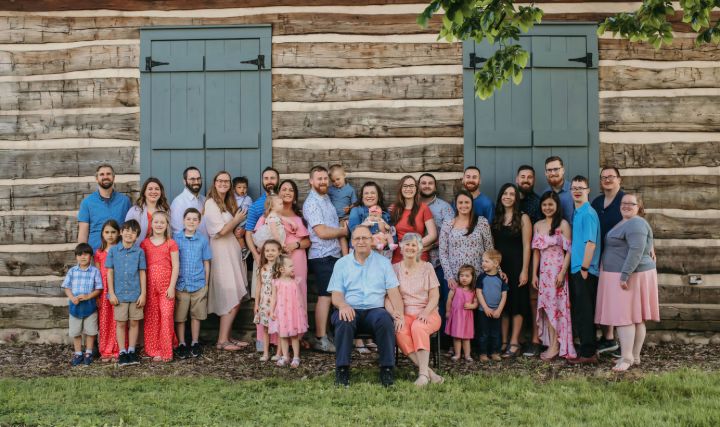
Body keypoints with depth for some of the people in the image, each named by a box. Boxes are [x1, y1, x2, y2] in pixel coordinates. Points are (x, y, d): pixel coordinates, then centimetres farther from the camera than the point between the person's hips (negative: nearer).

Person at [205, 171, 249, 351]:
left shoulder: (227, 203, 19)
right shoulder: (211, 203, -8)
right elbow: (221, 230, -16)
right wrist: (237, 219, -2)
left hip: (232, 253, 8)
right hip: (222, 253, -8)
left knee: (234, 299, 7)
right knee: (232, 300, -9)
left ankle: (227, 336, 14)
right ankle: (222, 341, -3)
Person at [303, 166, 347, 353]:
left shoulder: (327, 199, 18)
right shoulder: (312, 203, -10)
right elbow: (322, 232, -17)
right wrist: (344, 231, -3)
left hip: (334, 255, 8)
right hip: (322, 257, -8)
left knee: (331, 296, 9)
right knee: (325, 296, -8)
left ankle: (321, 335, 16)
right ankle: (321, 339, -4)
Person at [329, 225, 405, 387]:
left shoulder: (383, 262, 15)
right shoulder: (342, 263, 15)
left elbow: (393, 292, 6)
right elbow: (336, 295, 7)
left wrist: (399, 312, -13)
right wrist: (343, 306, -18)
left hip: (375, 310, 0)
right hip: (350, 310, 0)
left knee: (385, 319, -33)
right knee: (344, 321, -34)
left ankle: (387, 368, -23)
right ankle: (342, 369, -24)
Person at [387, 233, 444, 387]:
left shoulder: (427, 267, 9)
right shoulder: (395, 268, 9)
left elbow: (434, 296, 3)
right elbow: (388, 296, 2)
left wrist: (425, 313, -15)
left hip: (427, 313, -1)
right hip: (404, 314, 1)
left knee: (418, 327, -35)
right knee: (400, 332, -33)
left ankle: (423, 373, -37)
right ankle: (429, 372, -33)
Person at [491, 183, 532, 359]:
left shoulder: (523, 218, -3)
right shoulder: (496, 218, 9)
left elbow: (526, 246, -8)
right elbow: (492, 244, 9)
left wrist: (524, 270, -14)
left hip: (516, 265, -4)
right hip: (498, 266, 4)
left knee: (516, 303, 0)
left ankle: (514, 343, 5)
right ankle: (502, 341, 13)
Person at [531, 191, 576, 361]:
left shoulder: (563, 224, -5)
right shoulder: (538, 225, 10)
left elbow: (569, 251, -8)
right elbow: (536, 251, 11)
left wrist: (562, 272, -15)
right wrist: (534, 274, 8)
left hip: (558, 269, -5)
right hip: (544, 271, 5)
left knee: (557, 305, -2)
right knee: (546, 305, 4)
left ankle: (555, 345, 4)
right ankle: (552, 344, 9)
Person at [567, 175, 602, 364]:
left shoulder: (588, 213, -13)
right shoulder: (576, 213, 15)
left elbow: (591, 243, -18)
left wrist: (584, 268, -19)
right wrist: (575, 268, 16)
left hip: (585, 271, -9)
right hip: (576, 270, 9)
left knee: (585, 313, -3)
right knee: (578, 312, 15)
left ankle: (588, 353, 3)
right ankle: (586, 348, 24)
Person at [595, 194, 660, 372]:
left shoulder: (636, 224, -14)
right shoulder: (624, 223, 18)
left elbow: (636, 251, -24)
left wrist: (625, 275, -26)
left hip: (630, 276, -10)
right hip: (623, 275, 10)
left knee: (625, 317, -9)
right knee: (634, 317, 10)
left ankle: (627, 358, -8)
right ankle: (635, 357, 15)